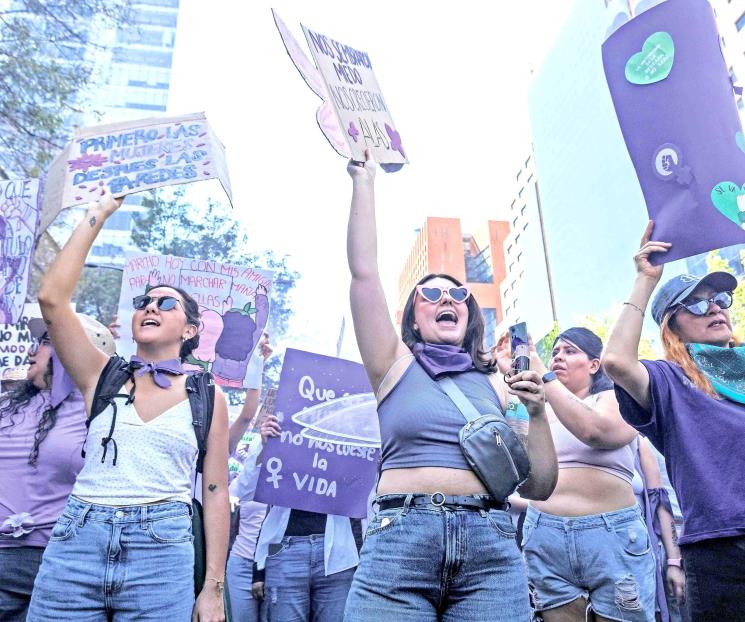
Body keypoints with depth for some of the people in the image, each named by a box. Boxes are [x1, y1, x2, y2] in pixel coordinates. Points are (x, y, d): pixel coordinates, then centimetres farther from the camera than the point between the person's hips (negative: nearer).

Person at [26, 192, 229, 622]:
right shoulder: (103, 377, 9)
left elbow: (215, 493, 4)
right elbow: (52, 299, -2)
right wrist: (96, 218, 3)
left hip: (162, 551, -1)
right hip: (78, 542, 2)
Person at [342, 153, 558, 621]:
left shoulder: (495, 384, 14)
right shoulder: (397, 367, 8)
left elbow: (539, 487, 12)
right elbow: (364, 273, -1)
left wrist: (537, 413, -2)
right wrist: (364, 182, 2)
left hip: (491, 546, 2)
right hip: (399, 539, -2)